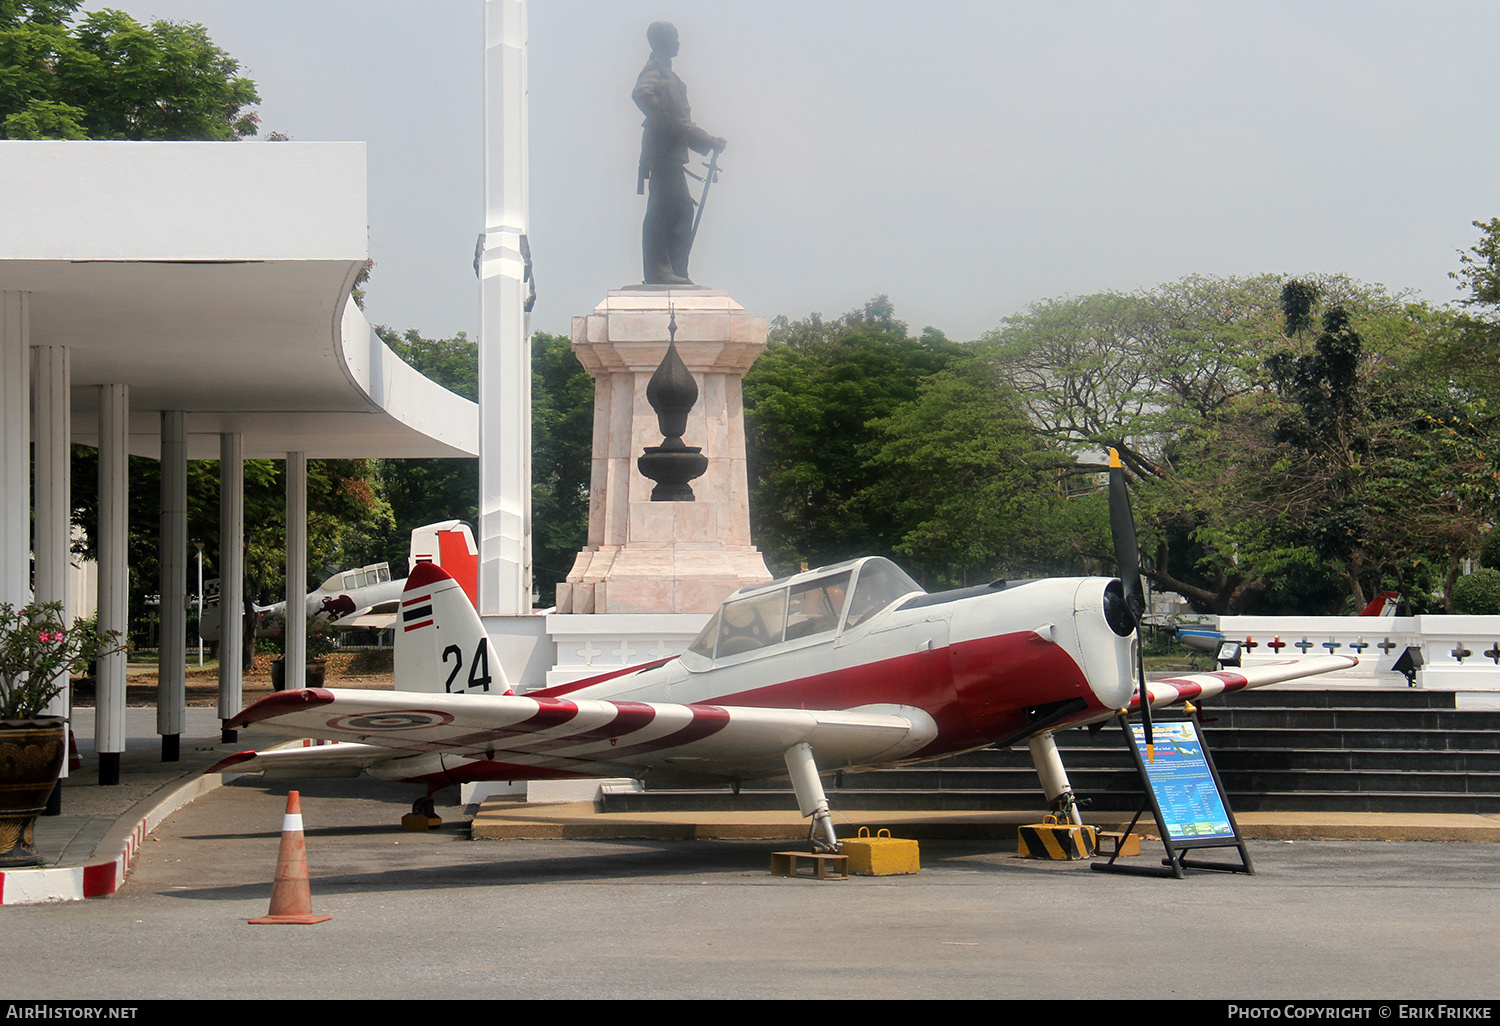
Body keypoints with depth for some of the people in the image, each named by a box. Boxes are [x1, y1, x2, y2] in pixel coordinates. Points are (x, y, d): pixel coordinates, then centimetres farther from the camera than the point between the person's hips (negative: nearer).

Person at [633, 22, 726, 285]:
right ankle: (658, 271, -12)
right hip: (662, 152, -10)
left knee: (682, 211, 9)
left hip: (672, 153, 10)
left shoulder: (666, 72, 24)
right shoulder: (654, 71, -7)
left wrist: (708, 141, 27)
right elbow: (642, 94, -31)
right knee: (662, 212, -11)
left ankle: (675, 272, 11)